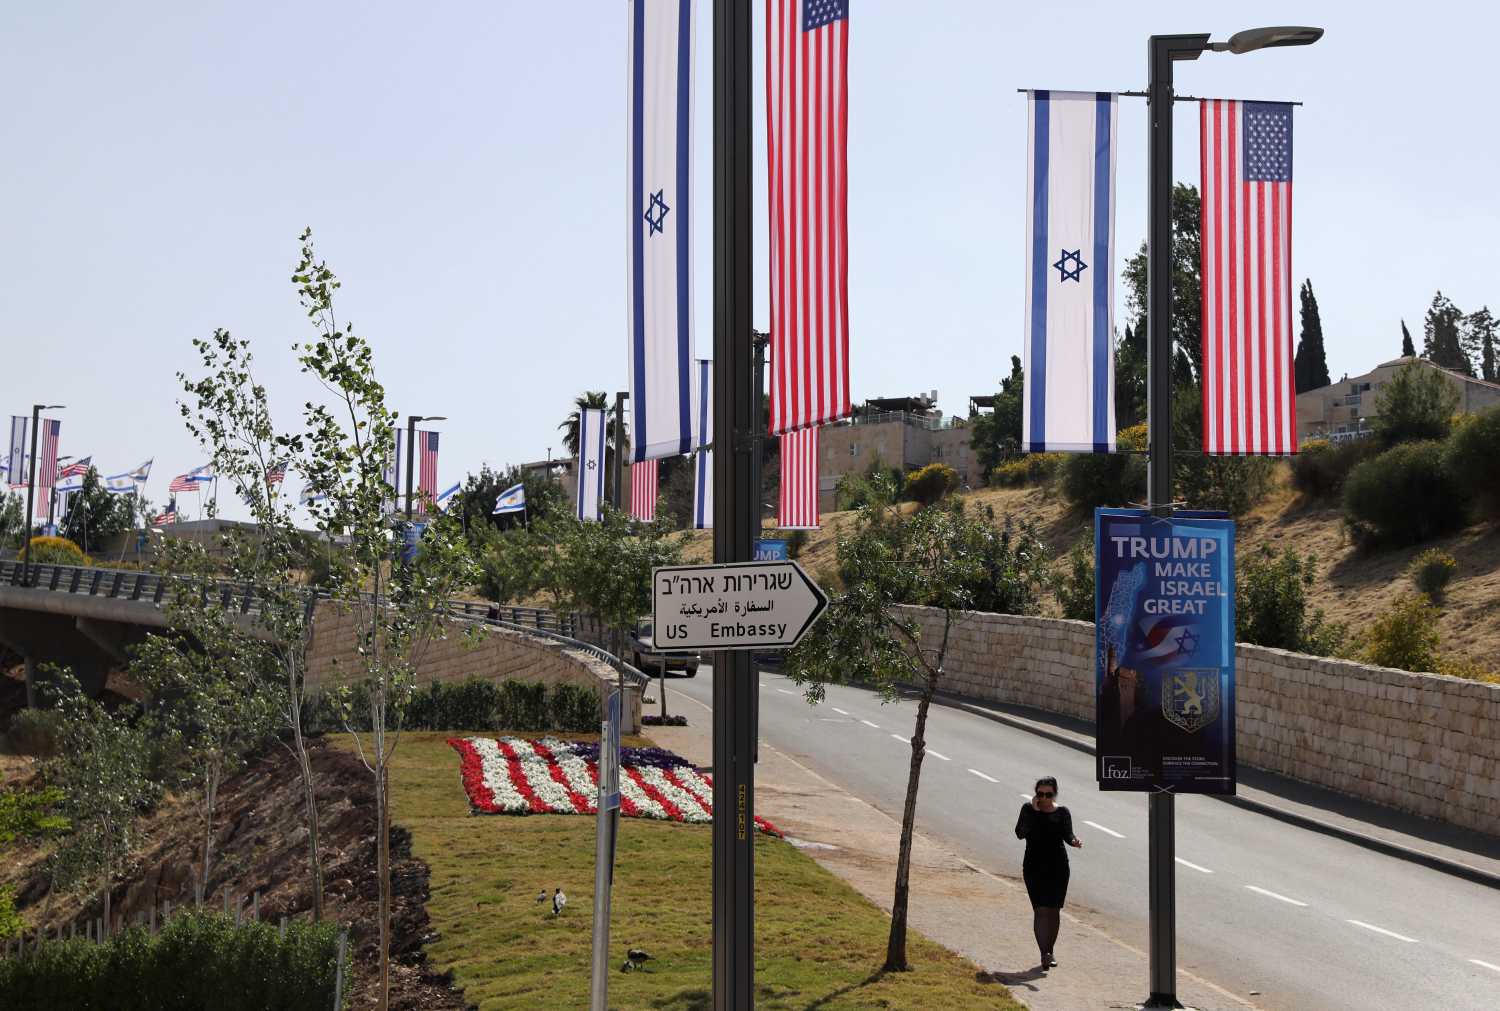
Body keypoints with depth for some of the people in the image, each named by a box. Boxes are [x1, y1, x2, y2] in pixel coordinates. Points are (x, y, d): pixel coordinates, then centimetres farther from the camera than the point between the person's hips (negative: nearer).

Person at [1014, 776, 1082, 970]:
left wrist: (1074, 841, -30)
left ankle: (1050, 951, 23)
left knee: (1054, 910, 5)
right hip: (1034, 867, -1)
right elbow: (1020, 833, -13)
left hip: (1058, 867, 1)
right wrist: (1034, 811, -17)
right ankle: (1044, 954, -11)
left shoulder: (1062, 812, 2)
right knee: (1041, 910, -10)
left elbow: (1067, 835, -8)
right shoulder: (1029, 809, -1)